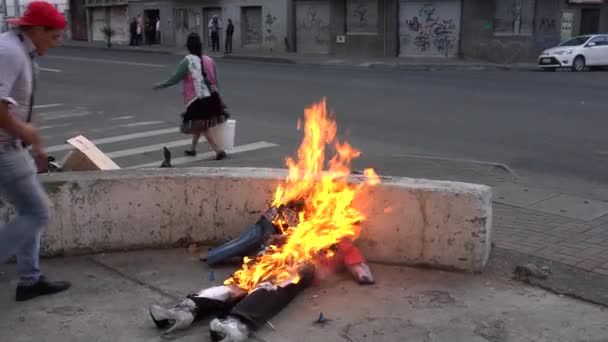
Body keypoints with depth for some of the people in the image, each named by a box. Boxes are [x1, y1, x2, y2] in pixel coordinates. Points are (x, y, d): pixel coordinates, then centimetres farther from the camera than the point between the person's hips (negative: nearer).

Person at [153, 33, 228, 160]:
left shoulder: (187, 62, -13)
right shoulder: (209, 60, 4)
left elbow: (175, 79, -12)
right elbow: (215, 80, 9)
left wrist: (160, 85, 1)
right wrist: (214, 94, 22)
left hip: (197, 100, -6)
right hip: (211, 98, 6)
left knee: (202, 127, 2)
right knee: (200, 125, 20)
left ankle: (219, 150, -6)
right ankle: (193, 149, 35)